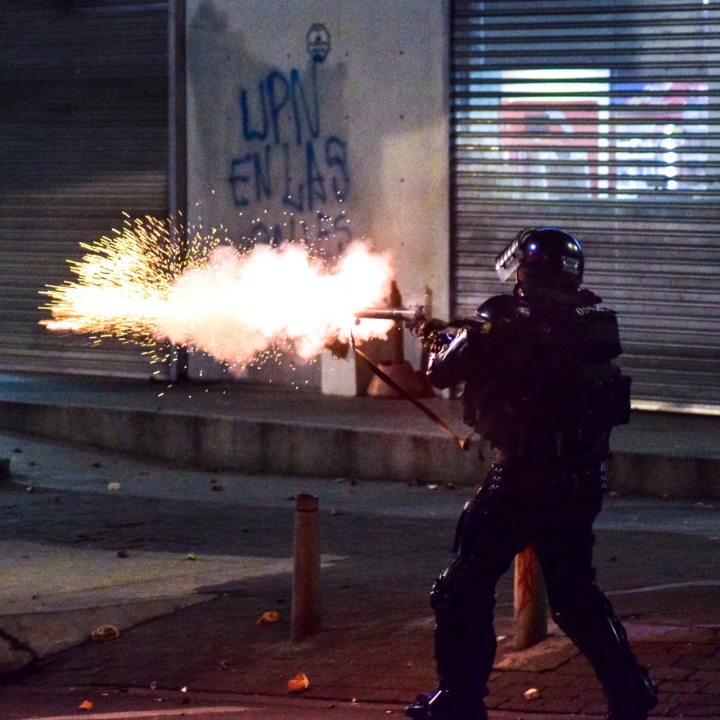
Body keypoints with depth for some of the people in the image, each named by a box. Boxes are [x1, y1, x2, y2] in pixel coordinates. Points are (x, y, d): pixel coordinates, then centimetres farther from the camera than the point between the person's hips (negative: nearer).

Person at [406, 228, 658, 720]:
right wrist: (471, 336, 26)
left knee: (467, 589, 8)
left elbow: (443, 373, -1)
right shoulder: (596, 320, 4)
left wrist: (441, 342, 22)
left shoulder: (507, 320, -12)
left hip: (523, 480, -6)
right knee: (576, 594, 20)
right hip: (584, 481, 6)